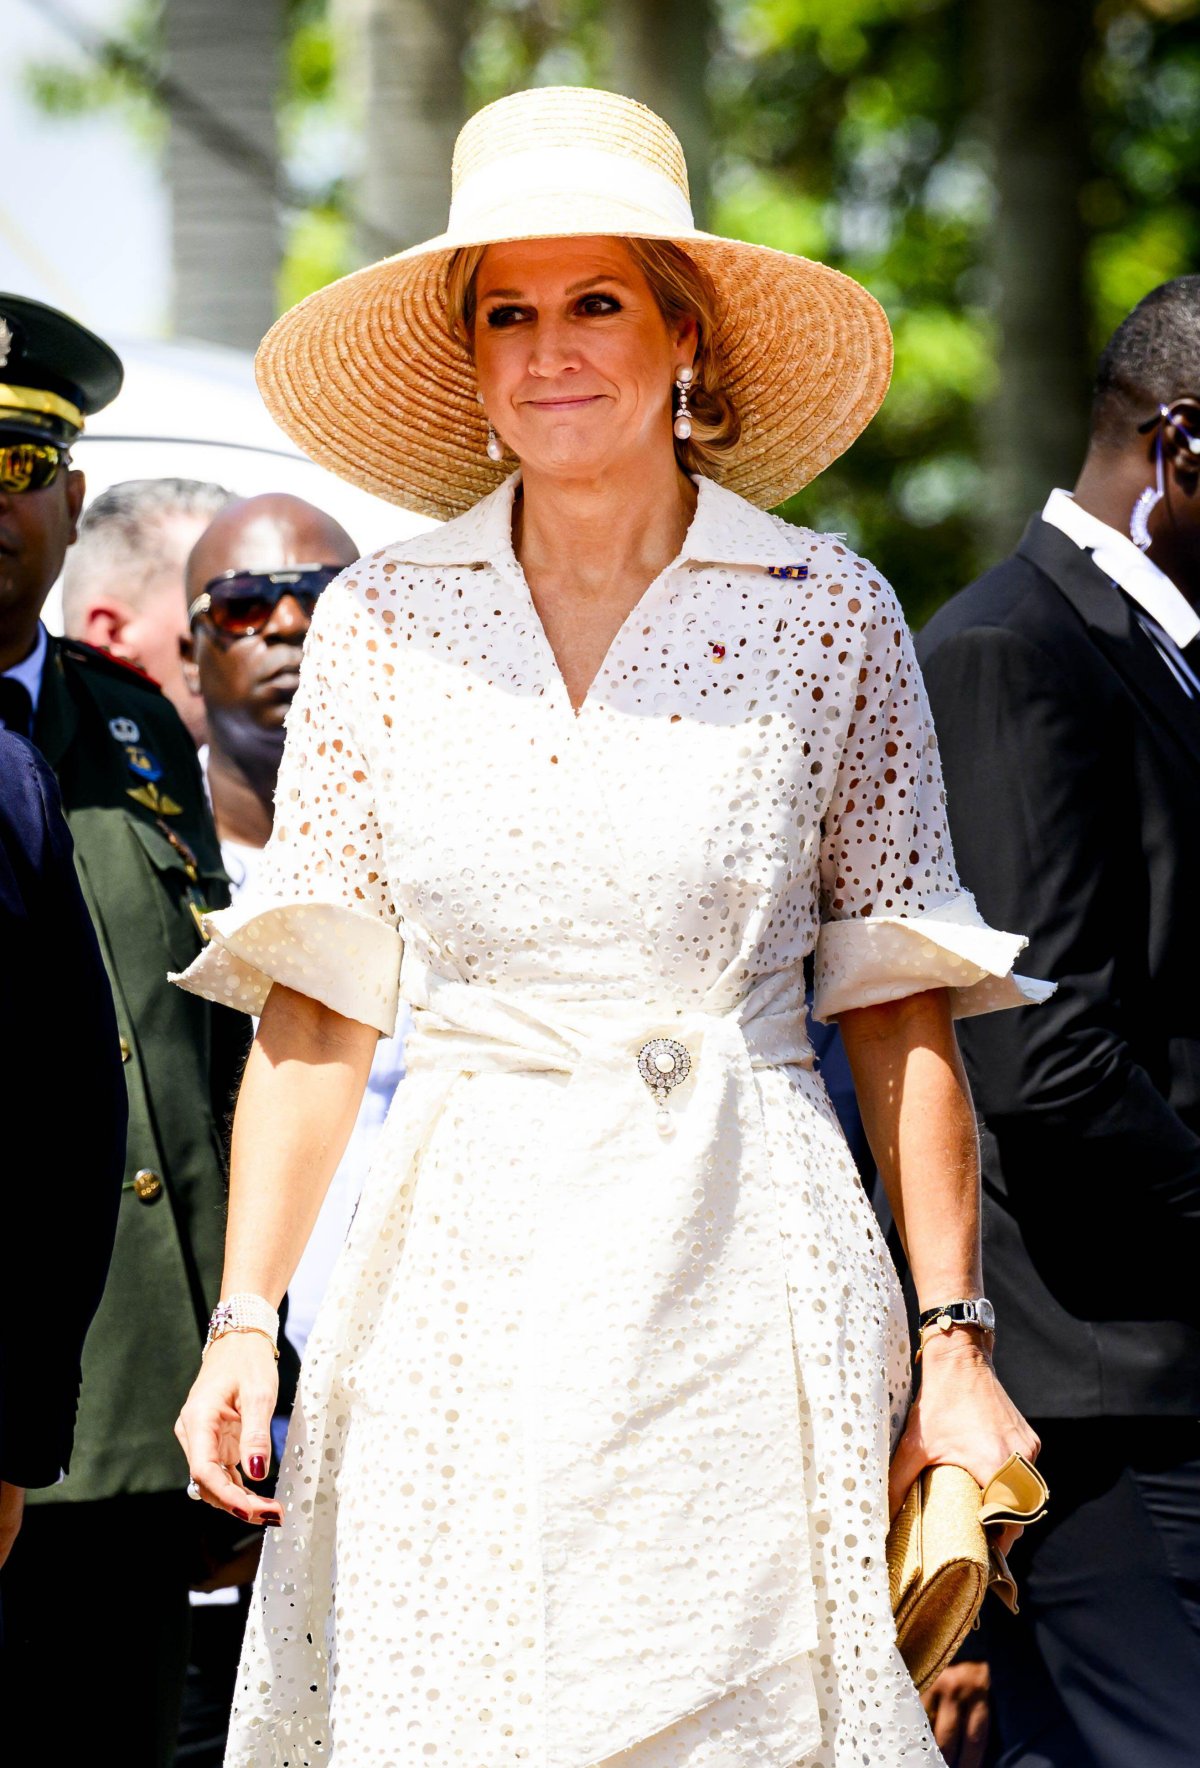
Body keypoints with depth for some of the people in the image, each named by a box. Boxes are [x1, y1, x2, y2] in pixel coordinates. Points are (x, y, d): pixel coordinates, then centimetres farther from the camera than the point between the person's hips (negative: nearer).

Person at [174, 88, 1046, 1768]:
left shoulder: (830, 615, 2)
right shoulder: (381, 623, 5)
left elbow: (900, 1010, 3)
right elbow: (314, 1010, 5)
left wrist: (957, 1341, -3)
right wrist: (242, 1324, -4)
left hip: (743, 1298, -1)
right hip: (456, 1296, 1)